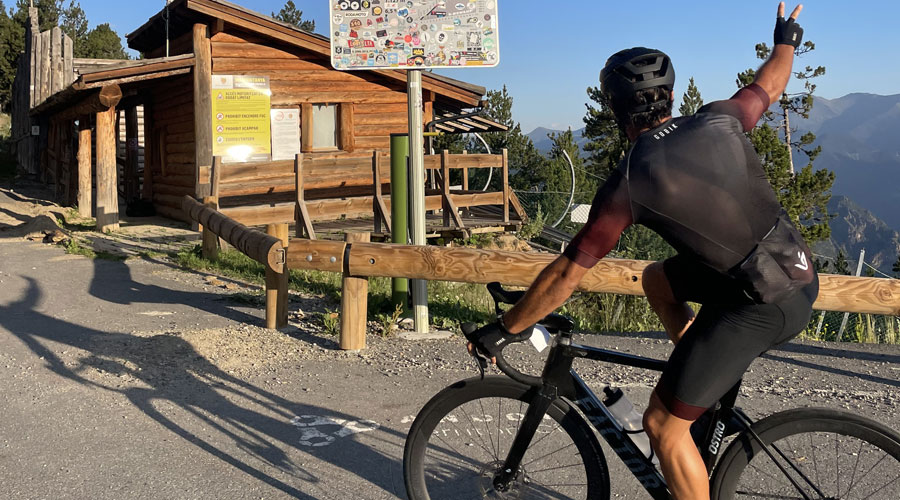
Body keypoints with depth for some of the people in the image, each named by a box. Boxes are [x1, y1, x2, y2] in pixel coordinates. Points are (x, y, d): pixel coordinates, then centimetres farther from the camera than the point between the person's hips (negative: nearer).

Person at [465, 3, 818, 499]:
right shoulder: (717, 121, 1)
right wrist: (786, 41, 46)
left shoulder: (630, 182, -14)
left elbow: (567, 273, -10)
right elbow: (770, 85, 23)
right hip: (802, 269, 8)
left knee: (663, 424, 2)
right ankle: (709, 381, 28)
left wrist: (503, 330, 1)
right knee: (656, 278, 26)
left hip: (765, 306, -8)